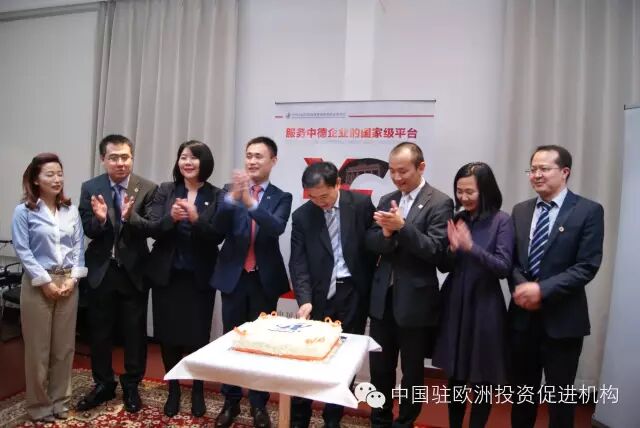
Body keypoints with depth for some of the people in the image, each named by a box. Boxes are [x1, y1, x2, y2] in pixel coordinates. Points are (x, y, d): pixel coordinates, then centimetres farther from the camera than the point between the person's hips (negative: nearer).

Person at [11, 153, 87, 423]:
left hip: (68, 283, 3)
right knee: (38, 348, 6)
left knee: (64, 346, 10)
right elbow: (23, 251, -9)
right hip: (38, 285, -3)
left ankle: (60, 400, 26)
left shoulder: (71, 210, 7)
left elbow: (79, 247, 5)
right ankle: (39, 405, 22)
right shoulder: (24, 211, -3)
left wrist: (73, 278, -7)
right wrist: (46, 282, -13)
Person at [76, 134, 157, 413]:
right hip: (101, 270, 2)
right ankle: (103, 384, 35)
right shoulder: (90, 188, -1)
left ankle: (131, 385, 30)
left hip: (134, 270, -2)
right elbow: (89, 231, -6)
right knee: (100, 331, 15)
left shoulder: (147, 189, -7)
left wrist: (130, 216, -33)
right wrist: (100, 218, -27)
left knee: (135, 332, 10)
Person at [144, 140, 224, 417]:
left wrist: (196, 219, -26)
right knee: (167, 335, 10)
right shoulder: (165, 190, 3)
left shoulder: (216, 196, -3)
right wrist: (171, 218, -23)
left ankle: (198, 391, 26)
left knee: (198, 336, 3)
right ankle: (173, 390, 31)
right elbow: (152, 230, -5)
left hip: (199, 277, -2)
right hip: (166, 275, 2)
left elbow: (217, 237, -10)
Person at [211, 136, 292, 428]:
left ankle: (259, 404, 26)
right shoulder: (230, 191, 2)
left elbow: (277, 228, -19)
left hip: (265, 279, -1)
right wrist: (232, 197, -29)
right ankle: (231, 402, 29)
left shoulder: (281, 198, 0)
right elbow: (218, 228, -12)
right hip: (233, 277, 1)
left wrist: (251, 202, -35)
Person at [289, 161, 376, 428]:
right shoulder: (301, 216, -3)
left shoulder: (361, 204, -4)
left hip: (353, 293, 0)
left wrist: (370, 285, 1)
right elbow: (298, 263, -7)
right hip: (319, 294, 0)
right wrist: (304, 299, -19)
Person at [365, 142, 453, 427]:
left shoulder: (439, 203, -9)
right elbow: (370, 243, 1)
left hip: (415, 301, -5)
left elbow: (436, 250, -17)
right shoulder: (386, 200, 8)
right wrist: (386, 232, -19)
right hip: (383, 298, 5)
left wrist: (402, 226, -27)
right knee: (379, 367, 17)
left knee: (412, 370, 14)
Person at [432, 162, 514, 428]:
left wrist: (471, 247, -27)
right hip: (454, 305, 4)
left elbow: (503, 268, -15)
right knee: (455, 374, 16)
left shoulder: (501, 221, -8)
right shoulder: (456, 219, 3)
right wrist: (453, 248, -16)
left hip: (484, 307, -4)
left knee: (482, 378, 11)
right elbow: (444, 266, 4)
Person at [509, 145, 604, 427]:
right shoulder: (520, 211, 8)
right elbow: (511, 259, 6)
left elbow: (587, 266, -13)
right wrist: (519, 287, -12)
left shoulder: (588, 211, -6)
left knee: (559, 394, 13)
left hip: (563, 319, -4)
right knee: (522, 390, 18)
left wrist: (542, 290, -20)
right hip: (523, 315, 4)